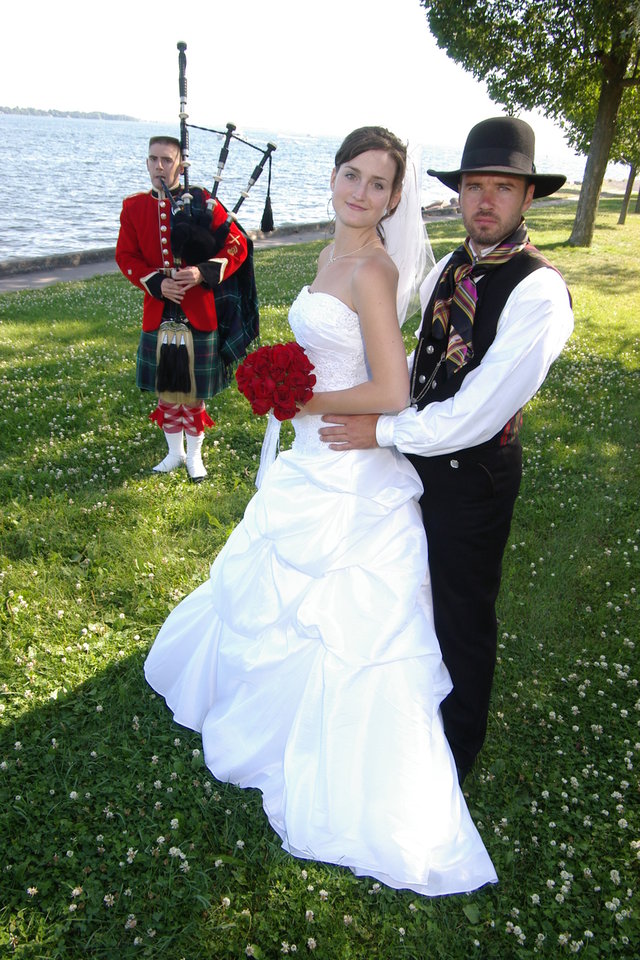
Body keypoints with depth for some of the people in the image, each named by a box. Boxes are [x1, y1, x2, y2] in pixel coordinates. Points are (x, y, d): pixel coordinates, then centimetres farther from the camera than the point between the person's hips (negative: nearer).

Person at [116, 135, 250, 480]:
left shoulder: (203, 201, -3)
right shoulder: (133, 206, 5)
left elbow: (238, 246, -6)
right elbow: (126, 256, 2)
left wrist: (203, 272, -21)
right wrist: (157, 283, -16)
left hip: (198, 313, -3)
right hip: (158, 314, 3)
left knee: (194, 390, 7)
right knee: (165, 390, 12)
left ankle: (194, 454, 24)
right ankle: (175, 452, 31)